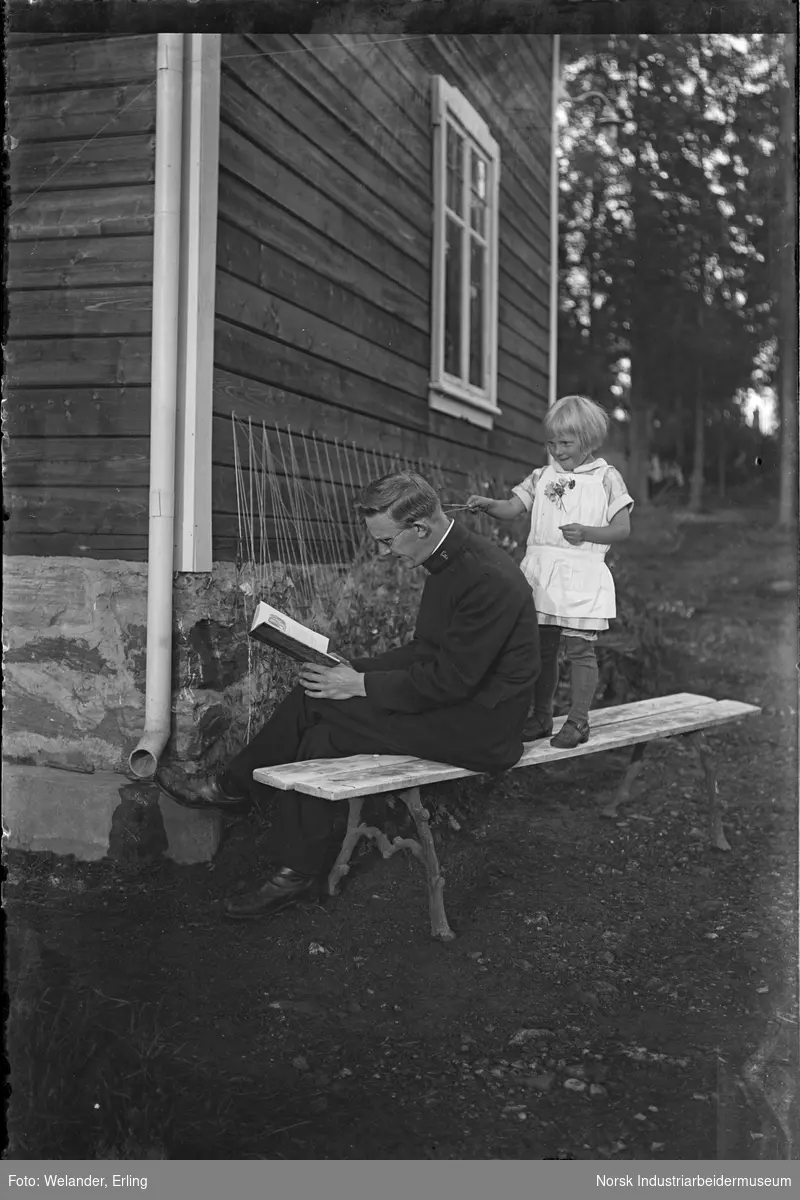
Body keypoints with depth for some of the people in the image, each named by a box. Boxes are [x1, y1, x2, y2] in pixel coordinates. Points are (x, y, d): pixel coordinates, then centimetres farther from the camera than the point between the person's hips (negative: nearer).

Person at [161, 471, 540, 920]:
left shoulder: (487, 579, -24)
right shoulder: (452, 559, 6)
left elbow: (451, 679, -23)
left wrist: (362, 685, -16)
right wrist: (357, 670, 1)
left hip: (480, 731, -9)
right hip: (452, 703, 9)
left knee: (315, 702, -14)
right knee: (321, 736, -4)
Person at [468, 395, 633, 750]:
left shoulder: (606, 478, 2)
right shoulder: (541, 477, 12)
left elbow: (622, 529, -2)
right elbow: (512, 509, 2)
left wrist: (586, 532, -18)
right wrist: (488, 504, -18)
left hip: (582, 576, -4)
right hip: (541, 572, 4)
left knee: (580, 649, -1)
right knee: (542, 648, 10)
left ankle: (578, 720, 8)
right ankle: (541, 716, 21)